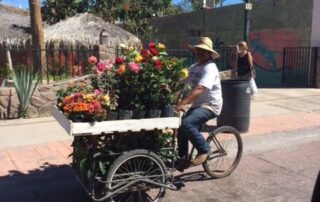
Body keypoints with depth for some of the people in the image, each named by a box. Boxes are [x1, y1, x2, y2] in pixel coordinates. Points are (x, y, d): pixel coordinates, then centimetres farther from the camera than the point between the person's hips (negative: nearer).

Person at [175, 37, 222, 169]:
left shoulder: (210, 68, -17)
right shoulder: (193, 67, 11)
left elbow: (199, 89, -30)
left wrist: (183, 103, -40)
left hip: (210, 106, -8)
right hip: (197, 105, 8)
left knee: (186, 124, -28)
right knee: (181, 128, 2)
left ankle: (204, 150, -9)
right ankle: (183, 158, 19)